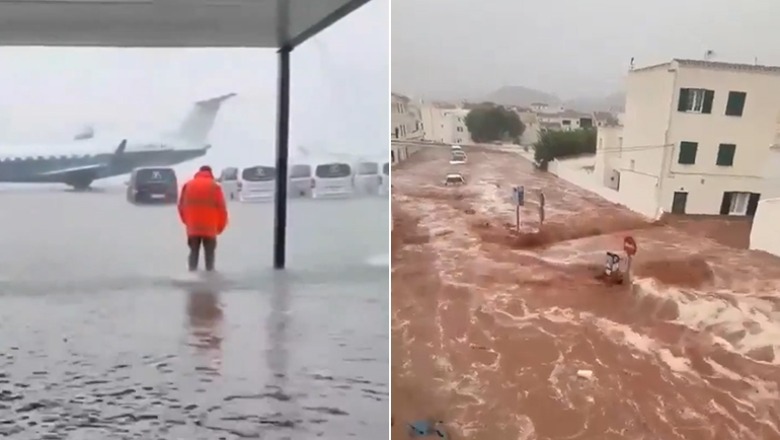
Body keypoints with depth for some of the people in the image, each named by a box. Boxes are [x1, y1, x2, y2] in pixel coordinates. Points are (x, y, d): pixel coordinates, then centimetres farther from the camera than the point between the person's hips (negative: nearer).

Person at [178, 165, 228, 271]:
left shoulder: (188, 185, 8)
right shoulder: (215, 186, -2)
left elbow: (181, 206, 9)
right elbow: (221, 208, -5)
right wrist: (220, 226, 6)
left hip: (192, 227, 3)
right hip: (209, 227, -2)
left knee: (194, 252, 12)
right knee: (209, 253, 7)